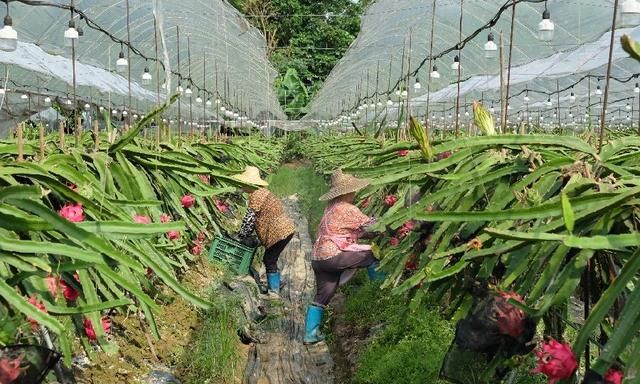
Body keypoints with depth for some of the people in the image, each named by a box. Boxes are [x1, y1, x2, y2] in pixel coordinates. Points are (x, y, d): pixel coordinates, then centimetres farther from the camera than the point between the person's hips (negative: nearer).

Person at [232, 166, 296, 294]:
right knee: (270, 260, 17)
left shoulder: (256, 195, -15)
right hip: (286, 229, 10)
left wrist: (240, 237, -5)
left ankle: (274, 291, 6)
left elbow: (250, 218, -15)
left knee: (269, 261, 0)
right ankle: (275, 287, 26)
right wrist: (244, 235, 17)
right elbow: (256, 218, 19)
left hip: (279, 232, -10)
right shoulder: (262, 192, 16)